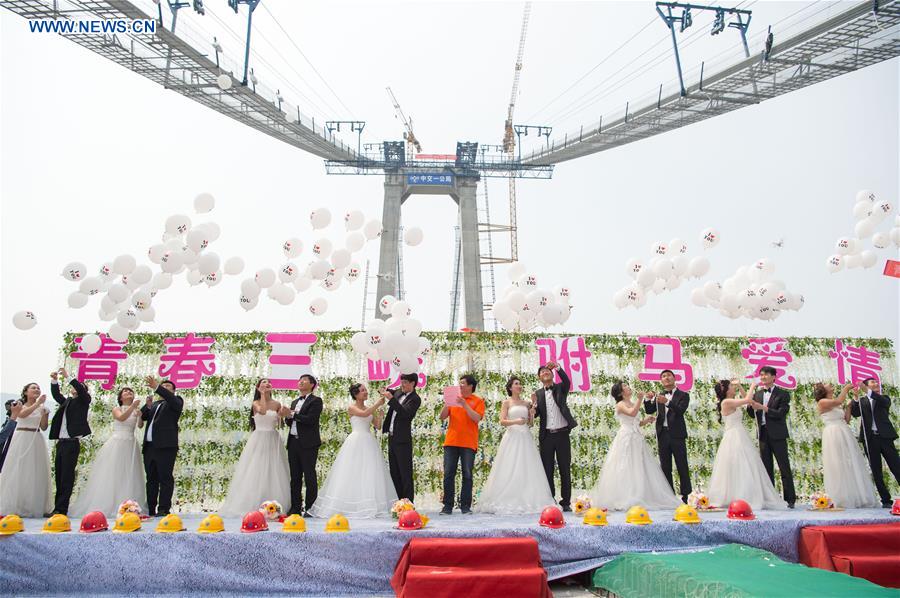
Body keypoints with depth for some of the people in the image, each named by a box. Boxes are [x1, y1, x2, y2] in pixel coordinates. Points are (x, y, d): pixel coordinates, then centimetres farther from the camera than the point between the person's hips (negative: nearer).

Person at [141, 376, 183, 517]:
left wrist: (156, 387, -25)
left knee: (165, 478, -7)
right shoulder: (154, 405, 26)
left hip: (166, 446, -6)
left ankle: (164, 509, -8)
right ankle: (150, 510, 12)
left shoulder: (176, 401, 8)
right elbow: (142, 416, 17)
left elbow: (172, 400, -15)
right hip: (150, 446, 6)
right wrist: (148, 405, -1)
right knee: (151, 479, 8)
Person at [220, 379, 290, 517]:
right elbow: (262, 411, -22)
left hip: (273, 441, 3)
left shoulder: (277, 404, 7)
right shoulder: (255, 403, 0)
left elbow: (280, 422, 9)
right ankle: (252, 506, 6)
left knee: (273, 473, 2)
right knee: (256, 473, -2)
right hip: (259, 440, -3)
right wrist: (263, 394, -12)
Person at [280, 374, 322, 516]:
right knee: (295, 477, 9)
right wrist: (287, 417, -3)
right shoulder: (295, 402, 20)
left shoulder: (316, 401, -3)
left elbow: (310, 419, -16)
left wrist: (292, 414, -14)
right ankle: (295, 508, 14)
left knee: (309, 476, -3)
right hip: (293, 442, 7)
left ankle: (310, 508, 0)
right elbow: (290, 423, 18)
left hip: (308, 443, -7)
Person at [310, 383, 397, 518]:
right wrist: (378, 403, -13)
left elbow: (378, 426, 9)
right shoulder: (351, 408, -2)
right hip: (356, 443, -6)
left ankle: (371, 506, 6)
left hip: (369, 443, 6)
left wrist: (379, 410, 1)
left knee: (370, 474, 3)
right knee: (354, 474, -5)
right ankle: (351, 506, 1)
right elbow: (364, 414, -22)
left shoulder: (370, 408, 14)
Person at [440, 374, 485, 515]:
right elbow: (442, 417, 10)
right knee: (448, 474, 0)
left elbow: (477, 418, -10)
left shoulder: (478, 401, 4)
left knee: (467, 475, -2)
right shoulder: (454, 398, 15)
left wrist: (464, 404, -14)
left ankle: (465, 506, 5)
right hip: (451, 442, 3)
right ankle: (448, 506, 5)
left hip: (468, 443, -3)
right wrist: (447, 403, -4)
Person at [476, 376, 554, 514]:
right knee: (510, 470, -8)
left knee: (527, 470, -2)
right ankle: (507, 502, -5)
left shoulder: (526, 403, 15)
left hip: (525, 438, 4)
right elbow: (502, 421, -5)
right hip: (512, 437, -4)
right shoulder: (507, 403, 5)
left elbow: (530, 423, 15)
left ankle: (527, 501, 0)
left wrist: (532, 412, -2)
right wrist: (515, 421, -20)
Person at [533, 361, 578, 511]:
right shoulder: (538, 394, 9)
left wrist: (557, 366, -25)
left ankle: (566, 502, 8)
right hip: (546, 436, 1)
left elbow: (567, 381, -15)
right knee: (547, 470, 4)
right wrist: (534, 405, -16)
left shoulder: (560, 388, 7)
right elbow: (535, 415, 3)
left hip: (562, 434, -1)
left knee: (565, 469, 3)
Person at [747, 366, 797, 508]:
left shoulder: (782, 394, -4)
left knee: (784, 467, -1)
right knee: (766, 468, 9)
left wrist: (763, 408, -21)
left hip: (777, 434, -5)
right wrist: (750, 405, -10)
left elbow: (781, 413, -13)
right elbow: (753, 414, 9)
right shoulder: (758, 394, 12)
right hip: (763, 434, 5)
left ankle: (790, 499, 5)